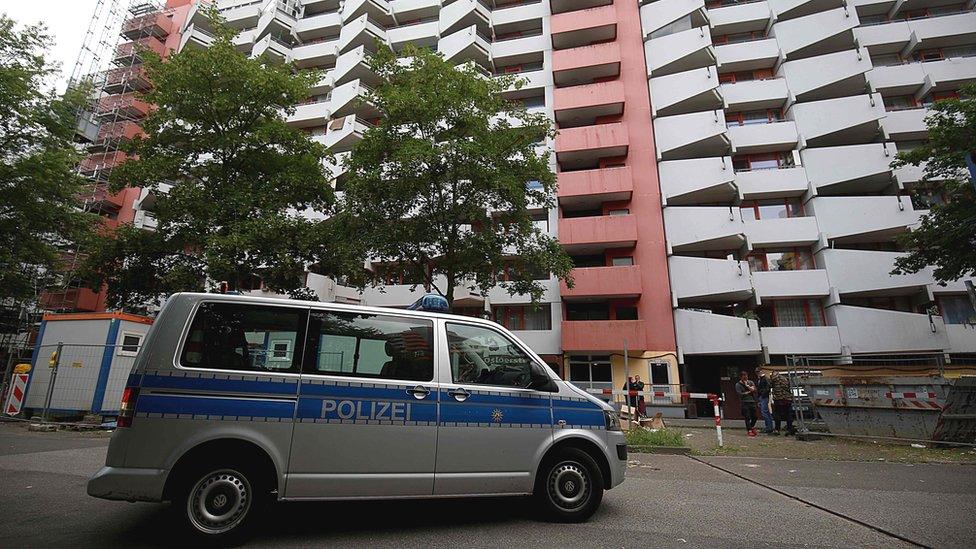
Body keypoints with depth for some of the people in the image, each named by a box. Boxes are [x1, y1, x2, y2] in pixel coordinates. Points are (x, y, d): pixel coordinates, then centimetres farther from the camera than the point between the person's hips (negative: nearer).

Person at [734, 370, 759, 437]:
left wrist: (747, 386, -8)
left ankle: (751, 426, 32)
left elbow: (755, 390, -2)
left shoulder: (750, 382, 10)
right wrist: (749, 391, -2)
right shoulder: (738, 385, -1)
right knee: (747, 417, -4)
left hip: (752, 401, 4)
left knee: (754, 416, 7)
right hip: (744, 403, -4)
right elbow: (740, 394, -9)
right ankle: (749, 430, 6)